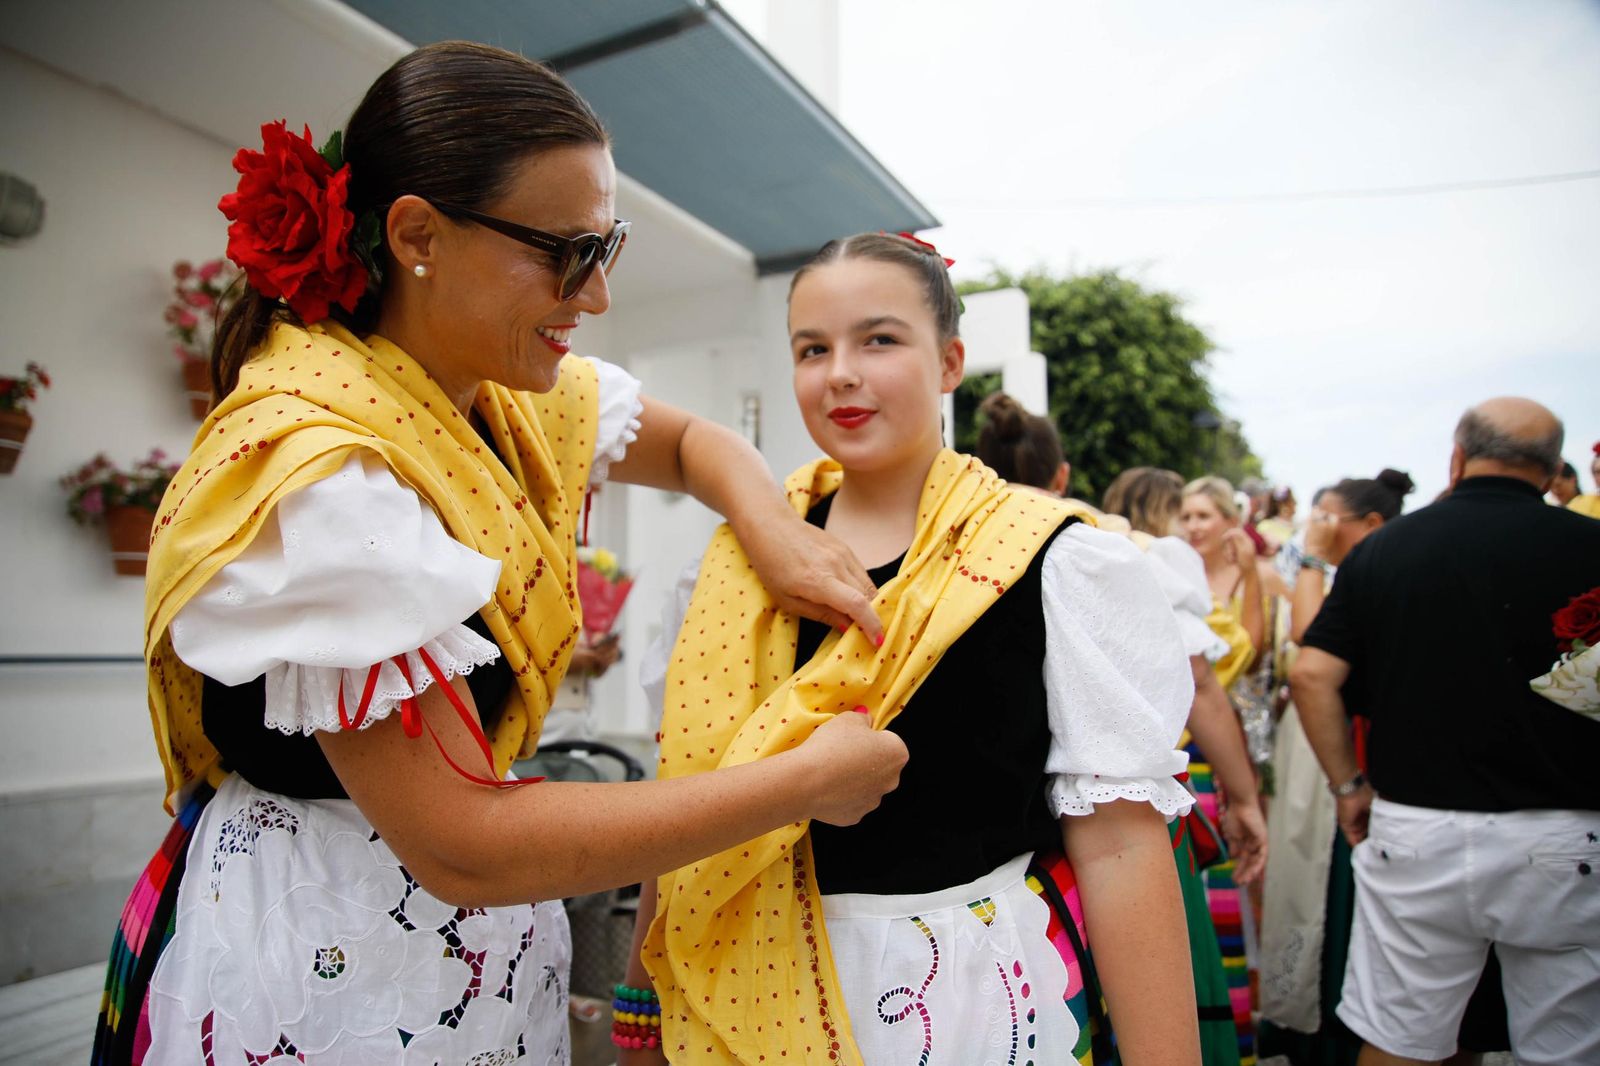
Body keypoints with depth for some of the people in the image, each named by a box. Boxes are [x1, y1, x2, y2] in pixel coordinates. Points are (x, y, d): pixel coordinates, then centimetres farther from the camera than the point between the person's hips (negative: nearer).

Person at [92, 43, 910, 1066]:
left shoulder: (498, 393, -5)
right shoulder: (322, 474, -29)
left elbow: (692, 440, 10)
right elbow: (463, 847, -29)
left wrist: (777, 535, -12)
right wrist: (807, 779, -23)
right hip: (324, 964, -7)